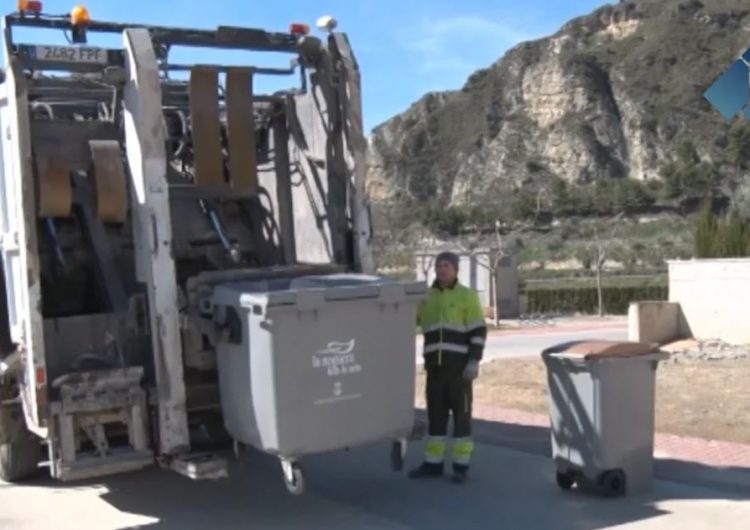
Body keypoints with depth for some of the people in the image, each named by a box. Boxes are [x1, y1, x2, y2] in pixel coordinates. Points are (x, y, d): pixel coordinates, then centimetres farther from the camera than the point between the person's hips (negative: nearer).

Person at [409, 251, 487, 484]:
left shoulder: (467, 296, 0)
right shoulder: (426, 298, 13)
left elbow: (478, 332, -4)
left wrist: (473, 362, -13)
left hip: (459, 366, -4)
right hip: (435, 366, 4)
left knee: (461, 414, 1)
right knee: (435, 414, 9)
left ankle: (461, 466, 7)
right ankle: (433, 463, 17)